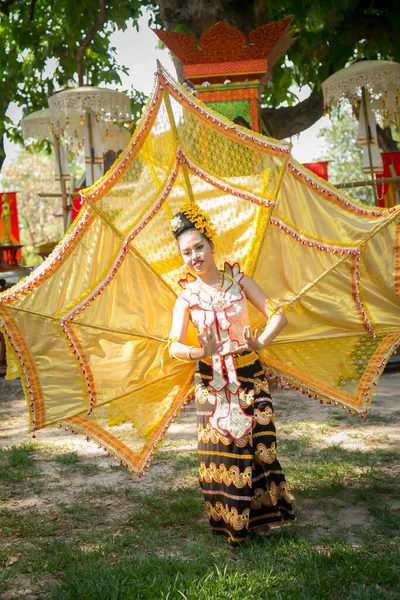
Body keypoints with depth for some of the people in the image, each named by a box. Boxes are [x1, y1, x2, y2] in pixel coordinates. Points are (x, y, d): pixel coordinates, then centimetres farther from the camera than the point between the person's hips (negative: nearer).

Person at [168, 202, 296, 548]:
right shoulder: (187, 296, -2)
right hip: (211, 382, 0)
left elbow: (279, 316, -6)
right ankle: (230, 520, 17)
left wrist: (261, 341, -25)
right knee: (220, 451, 2)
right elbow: (174, 347, -11)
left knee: (257, 446, 1)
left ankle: (260, 515, 18)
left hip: (249, 376, 0)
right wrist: (198, 352, -32)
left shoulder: (239, 281, -2)